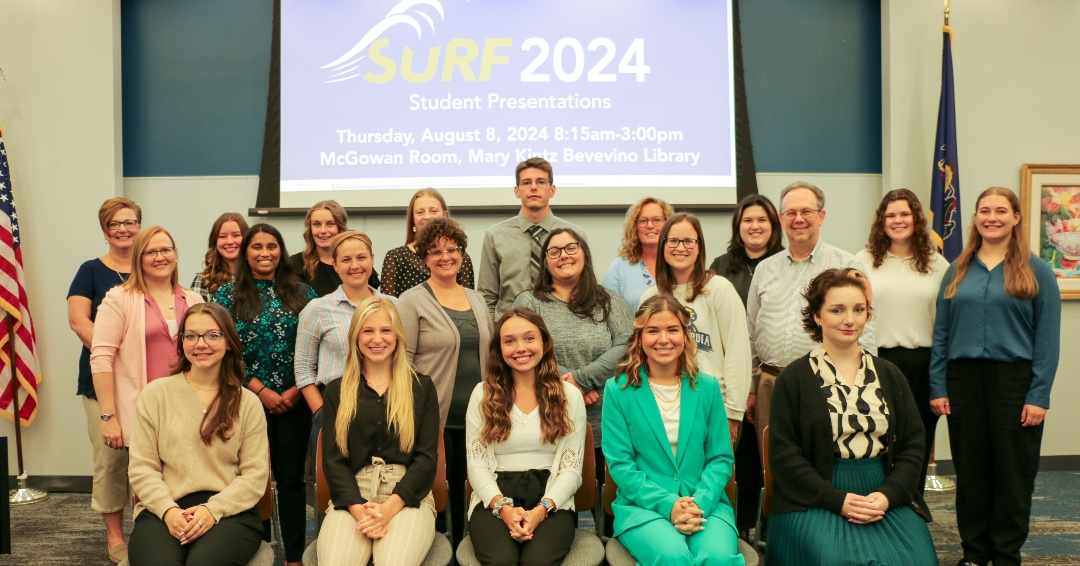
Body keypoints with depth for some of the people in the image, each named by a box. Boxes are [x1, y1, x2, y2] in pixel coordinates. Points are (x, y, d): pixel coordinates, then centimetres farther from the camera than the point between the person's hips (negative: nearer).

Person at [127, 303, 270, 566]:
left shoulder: (248, 403, 9)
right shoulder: (156, 394, 10)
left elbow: (255, 474, 3)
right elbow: (142, 468, 6)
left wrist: (213, 509, -13)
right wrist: (168, 510, -11)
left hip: (229, 510, 0)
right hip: (165, 509, 0)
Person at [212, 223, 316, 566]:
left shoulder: (302, 293, 6)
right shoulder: (228, 295, 3)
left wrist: (297, 390, -9)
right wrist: (261, 390, -11)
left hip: (294, 402, 1)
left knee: (291, 478, 4)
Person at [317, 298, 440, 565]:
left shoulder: (422, 387, 12)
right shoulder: (337, 391, 15)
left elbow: (427, 457, 2)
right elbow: (333, 459, 5)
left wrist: (388, 508, -13)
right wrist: (360, 510, -12)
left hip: (407, 497, -1)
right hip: (352, 499, 1)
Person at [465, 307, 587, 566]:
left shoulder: (569, 396, 8)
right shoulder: (483, 394, 9)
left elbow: (572, 468, 3)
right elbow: (476, 463, 4)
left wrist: (541, 510, -13)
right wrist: (503, 507, -13)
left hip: (551, 501, 0)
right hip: (495, 500, 0)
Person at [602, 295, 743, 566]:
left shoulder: (707, 387, 8)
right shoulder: (619, 390, 1)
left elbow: (721, 458, 7)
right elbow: (620, 464, -3)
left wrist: (700, 503, -12)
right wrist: (668, 504, -15)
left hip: (706, 504, 2)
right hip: (643, 506, -1)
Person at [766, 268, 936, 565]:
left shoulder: (889, 375, 14)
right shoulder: (794, 378, 2)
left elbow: (913, 443, 11)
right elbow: (783, 452, -3)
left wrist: (887, 495, -7)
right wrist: (838, 500, -13)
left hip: (887, 498, 4)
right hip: (815, 502, -3)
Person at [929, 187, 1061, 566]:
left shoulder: (1035, 271, 1)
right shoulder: (958, 271, 10)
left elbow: (1047, 338, -4)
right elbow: (941, 333, 7)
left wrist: (1039, 396, -11)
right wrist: (938, 387, -1)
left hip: (1014, 380, -2)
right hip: (964, 380, 3)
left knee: (1012, 472, 5)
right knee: (970, 472, 9)